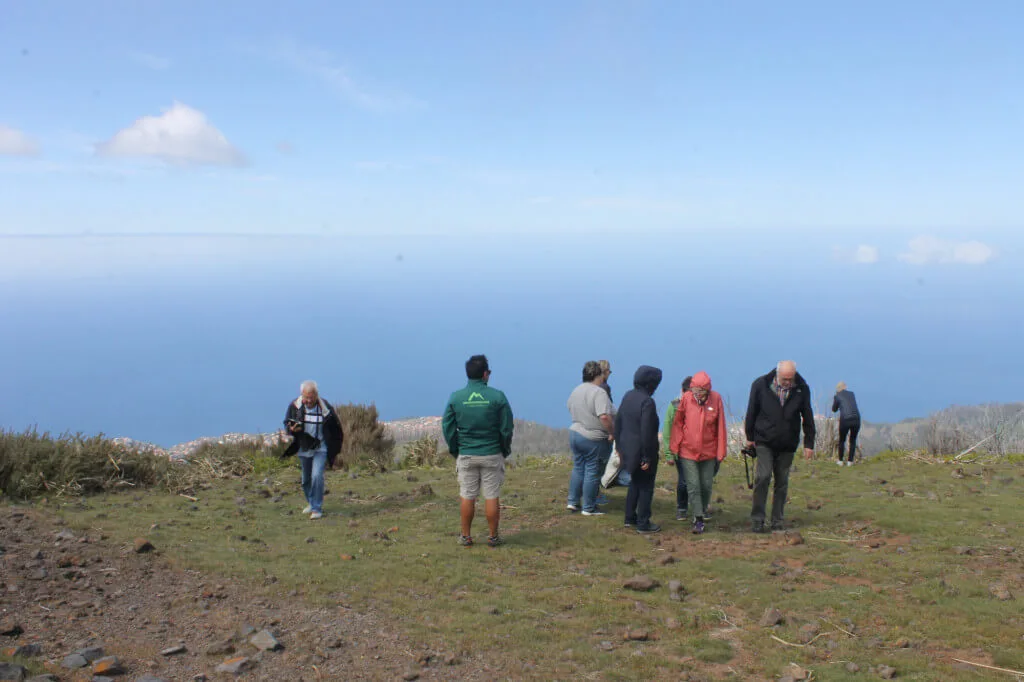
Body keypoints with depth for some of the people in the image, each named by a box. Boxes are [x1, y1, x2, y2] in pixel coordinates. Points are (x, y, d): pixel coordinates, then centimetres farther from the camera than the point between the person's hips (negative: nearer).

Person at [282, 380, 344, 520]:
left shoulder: (325, 408, -13)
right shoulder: (294, 406, -8)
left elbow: (336, 429, -1)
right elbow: (287, 423, 4)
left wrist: (333, 450, 2)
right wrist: (292, 429, -21)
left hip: (321, 449, -4)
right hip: (304, 449, 4)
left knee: (317, 476, -19)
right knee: (306, 480, 15)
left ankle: (317, 508, -9)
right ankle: (310, 503, 39)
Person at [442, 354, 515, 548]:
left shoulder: (455, 398, -4)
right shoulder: (497, 397, -8)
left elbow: (447, 428, 0)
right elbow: (507, 428, -5)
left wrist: (455, 451, 11)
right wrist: (505, 451, 10)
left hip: (466, 455, 1)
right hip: (492, 455, -1)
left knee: (467, 497, 10)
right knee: (492, 497, 7)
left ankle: (466, 536, 18)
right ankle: (493, 537, 15)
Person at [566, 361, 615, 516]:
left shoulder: (576, 390, 6)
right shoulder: (599, 392, -21)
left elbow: (570, 408, 20)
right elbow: (605, 417, -30)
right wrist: (613, 432, -17)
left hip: (575, 433, 8)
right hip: (594, 439, -8)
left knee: (578, 468, 18)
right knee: (592, 472, 2)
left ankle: (573, 502, 23)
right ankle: (589, 508, 10)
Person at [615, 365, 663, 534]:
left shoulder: (628, 396, 4)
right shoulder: (647, 402, -22)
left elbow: (618, 422, 11)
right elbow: (647, 432, -24)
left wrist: (619, 445, 20)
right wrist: (647, 457, -17)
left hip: (627, 449, 8)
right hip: (641, 451, -8)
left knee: (635, 484, 22)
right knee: (646, 488, 6)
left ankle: (630, 518, 30)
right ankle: (643, 524, 13)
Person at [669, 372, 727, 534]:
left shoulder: (716, 399, -9)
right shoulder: (686, 398, -10)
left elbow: (720, 427, -2)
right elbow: (677, 423, 1)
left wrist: (721, 451, 0)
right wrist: (675, 447, 2)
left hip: (708, 452, 1)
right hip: (688, 451, -1)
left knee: (706, 485, 11)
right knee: (693, 485, -4)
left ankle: (703, 511, 34)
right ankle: (699, 519, 3)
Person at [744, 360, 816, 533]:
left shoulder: (802, 389, -3)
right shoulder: (760, 385, -7)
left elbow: (808, 417, 6)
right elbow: (751, 412, 3)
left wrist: (809, 443, 7)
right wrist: (750, 437, 7)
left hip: (787, 444, 2)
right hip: (764, 441, -2)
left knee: (782, 482, 7)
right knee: (763, 477, -13)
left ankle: (778, 521, 17)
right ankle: (757, 519, -4)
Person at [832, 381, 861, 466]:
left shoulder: (837, 396, 4)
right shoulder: (852, 394, 14)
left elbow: (834, 409, 17)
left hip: (845, 420, -3)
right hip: (856, 419, 3)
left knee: (842, 440, 17)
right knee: (853, 440, 18)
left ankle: (840, 461, 21)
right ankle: (850, 461, 17)